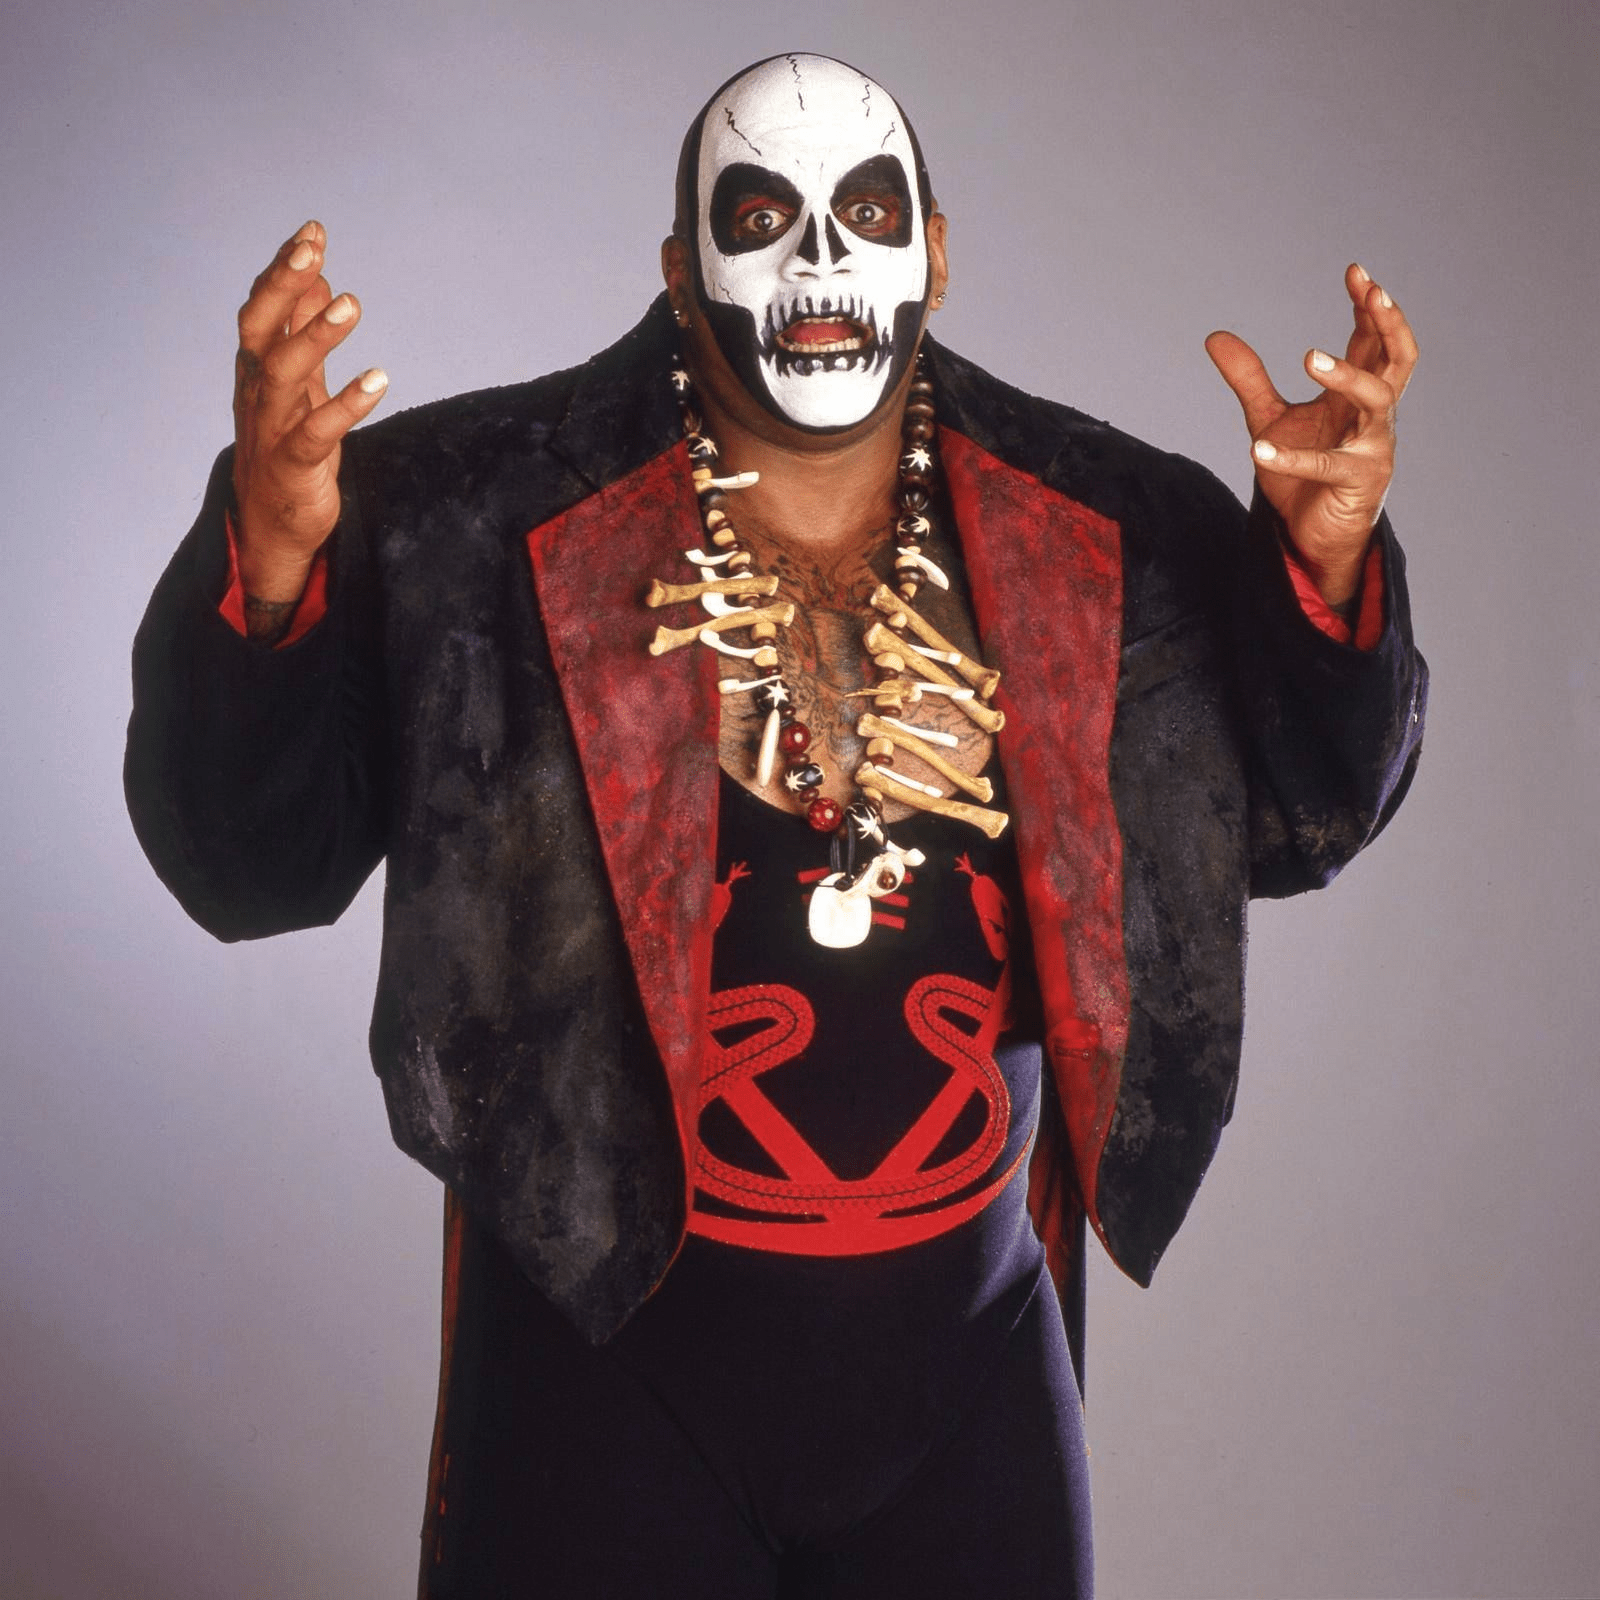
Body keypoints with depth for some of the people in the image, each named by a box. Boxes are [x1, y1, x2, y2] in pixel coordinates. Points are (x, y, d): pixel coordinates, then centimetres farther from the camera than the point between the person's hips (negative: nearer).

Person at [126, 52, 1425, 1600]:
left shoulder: (1099, 536, 0)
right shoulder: (479, 527, -9)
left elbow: (1294, 820, 6)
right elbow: (249, 859, -13)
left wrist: (1327, 558, -12)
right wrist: (273, 551, -30)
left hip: (969, 1347, 3)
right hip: (610, 1351, -2)